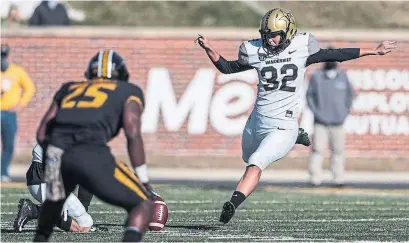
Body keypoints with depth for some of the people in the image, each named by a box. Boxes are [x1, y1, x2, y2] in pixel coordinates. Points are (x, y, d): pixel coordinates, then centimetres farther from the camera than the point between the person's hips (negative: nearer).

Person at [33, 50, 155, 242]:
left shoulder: (70, 88, 33)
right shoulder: (129, 91, 22)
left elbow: (42, 133, 23)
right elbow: (132, 134, 4)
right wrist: (144, 181, 7)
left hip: (55, 154, 5)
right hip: (91, 155, -4)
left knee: (54, 199, 37)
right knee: (144, 204, 7)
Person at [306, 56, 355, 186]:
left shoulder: (342, 76, 3)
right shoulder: (316, 77, -3)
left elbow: (350, 93, 15)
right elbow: (309, 95, 4)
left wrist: (346, 110, 7)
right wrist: (315, 111, -5)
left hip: (337, 122, 2)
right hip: (321, 122, -2)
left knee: (338, 150, 5)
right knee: (318, 150, -7)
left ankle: (339, 178, 11)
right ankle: (315, 177, -5)